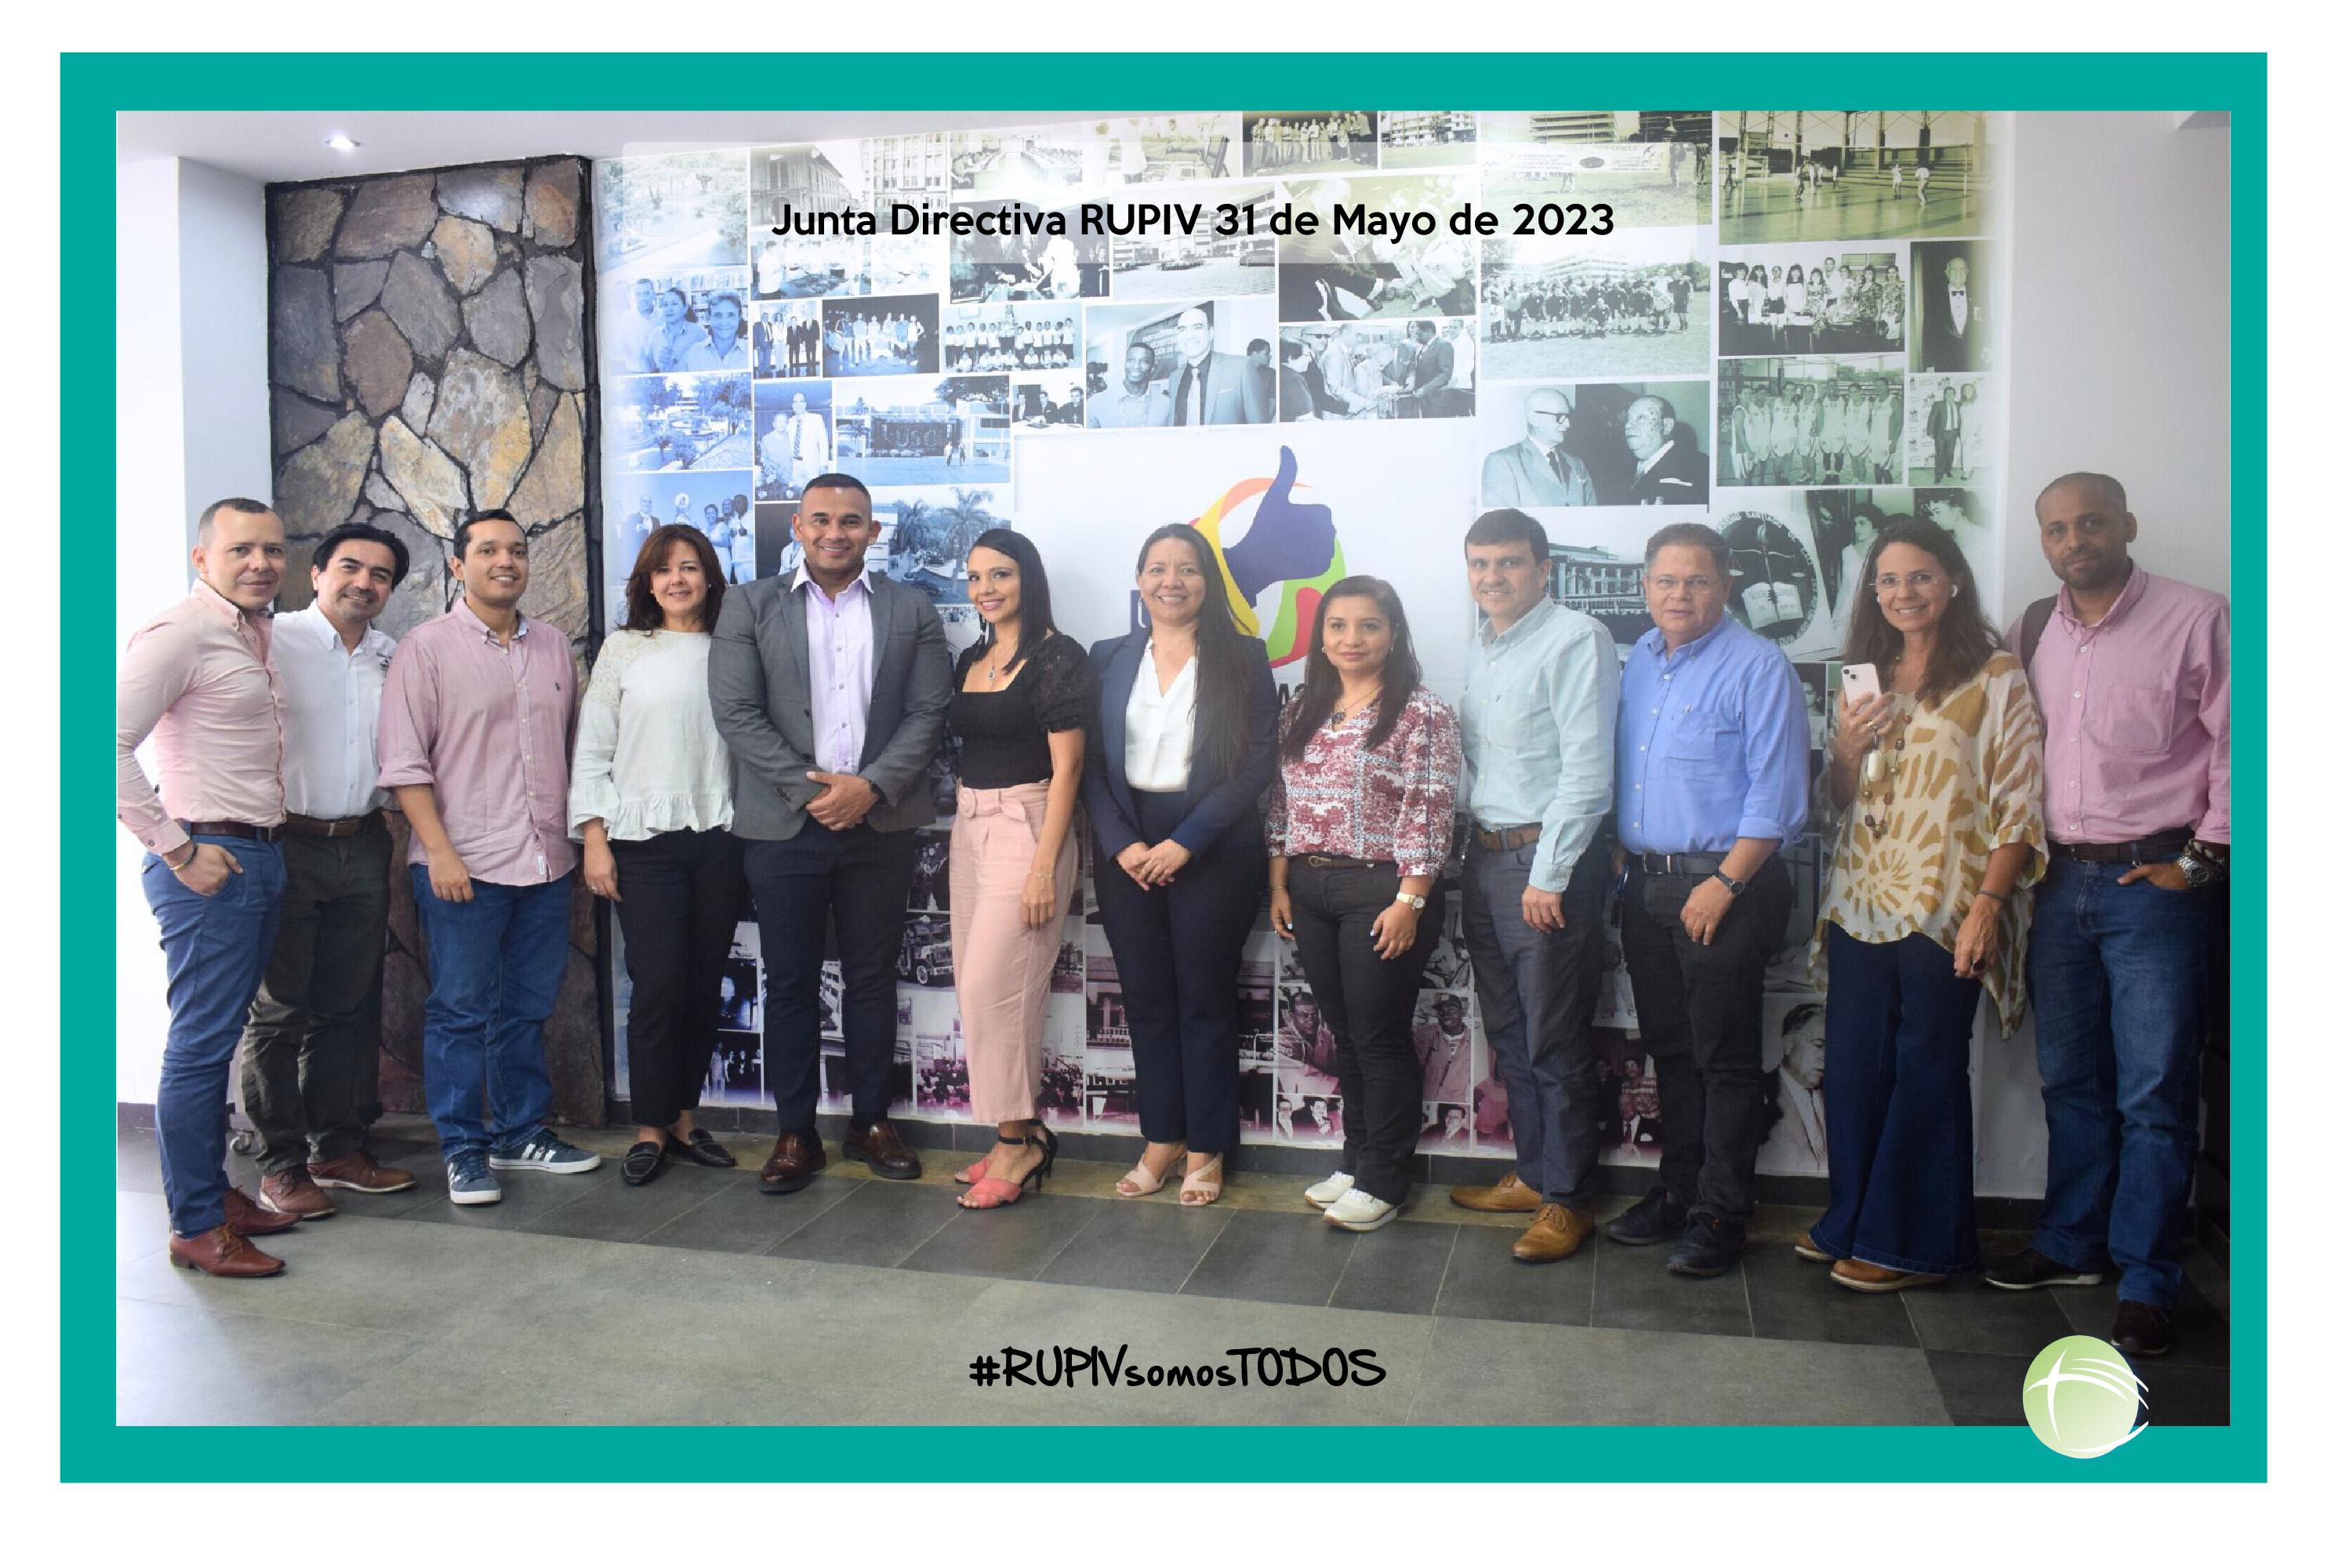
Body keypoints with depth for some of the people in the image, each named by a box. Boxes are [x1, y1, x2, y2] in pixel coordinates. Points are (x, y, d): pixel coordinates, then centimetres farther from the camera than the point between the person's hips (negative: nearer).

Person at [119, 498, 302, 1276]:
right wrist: (178, 849, -18)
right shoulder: (180, 632, -12)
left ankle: (214, 1191, 26)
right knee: (200, 1045, -3)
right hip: (208, 863, -8)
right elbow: (113, 742, -20)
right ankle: (197, 1228, 5)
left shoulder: (256, 636, 15)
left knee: (220, 1040, 16)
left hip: (259, 858, 9)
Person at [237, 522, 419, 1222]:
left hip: (363, 847, 5)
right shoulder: (271, 640, -5)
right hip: (285, 844, -5)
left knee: (349, 1007, 11)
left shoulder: (393, 659, 11)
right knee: (278, 1011, 1)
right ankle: (280, 1165, 10)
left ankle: (338, 1149, 22)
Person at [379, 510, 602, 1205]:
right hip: (463, 864, -5)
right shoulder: (427, 647, -2)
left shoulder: (552, 646, 12)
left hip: (546, 862, 5)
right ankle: (463, 1149, 12)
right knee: (461, 1010, 2)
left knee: (527, 1008, 13)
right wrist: (440, 851, -13)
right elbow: (405, 763, -6)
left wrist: (579, 836, 13)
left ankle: (521, 1133, 25)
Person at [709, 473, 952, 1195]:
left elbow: (928, 713, 1)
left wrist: (870, 786, -12)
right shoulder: (750, 607, 4)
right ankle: (795, 1132, 16)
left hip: (881, 825, 1)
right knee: (791, 982, 5)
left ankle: (871, 1120, 22)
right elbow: (736, 712, -4)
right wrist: (812, 786, -11)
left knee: (872, 977, 9)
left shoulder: (912, 610, 7)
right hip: (784, 826, -1)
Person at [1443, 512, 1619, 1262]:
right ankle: (1532, 1172, 29)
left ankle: (1568, 1197, 12)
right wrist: (1472, 849, 10)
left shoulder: (1576, 640, -12)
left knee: (1555, 1042, -1)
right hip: (1484, 856, 8)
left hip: (1548, 860, -8)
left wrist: (1548, 875, -18)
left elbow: (1586, 769, -17)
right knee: (1507, 1031, 15)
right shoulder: (1478, 644, 14)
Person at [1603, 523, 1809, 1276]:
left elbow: (1776, 795, -14)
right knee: (1669, 1047, 15)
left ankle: (1719, 1214, 11)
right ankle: (1677, 1190, 28)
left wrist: (1723, 884, -18)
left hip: (1724, 884, -7)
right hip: (1645, 883, 7)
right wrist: (1618, 854, 9)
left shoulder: (1757, 666, -9)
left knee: (1724, 1057, 1)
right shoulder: (1639, 661, 12)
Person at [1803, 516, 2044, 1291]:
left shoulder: (1995, 677, -4)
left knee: (1926, 1069, 2)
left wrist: (1987, 908, -16)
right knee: (1852, 1066, 9)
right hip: (1862, 900, 6)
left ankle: (1917, 1242, 15)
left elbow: (2017, 806, -8)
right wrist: (1846, 750, -3)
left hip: (1944, 906, -5)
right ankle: (1852, 1221, 25)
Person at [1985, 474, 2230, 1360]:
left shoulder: (2195, 619, -5)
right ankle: (2072, 1244, 28)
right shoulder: (2031, 630, 10)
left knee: (2154, 1093, -2)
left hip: (2155, 882, -5)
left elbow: (2237, 747, -6)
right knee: (2070, 1079, 14)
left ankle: (2147, 1283, 9)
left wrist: (2202, 858, -9)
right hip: (2060, 880, 5)